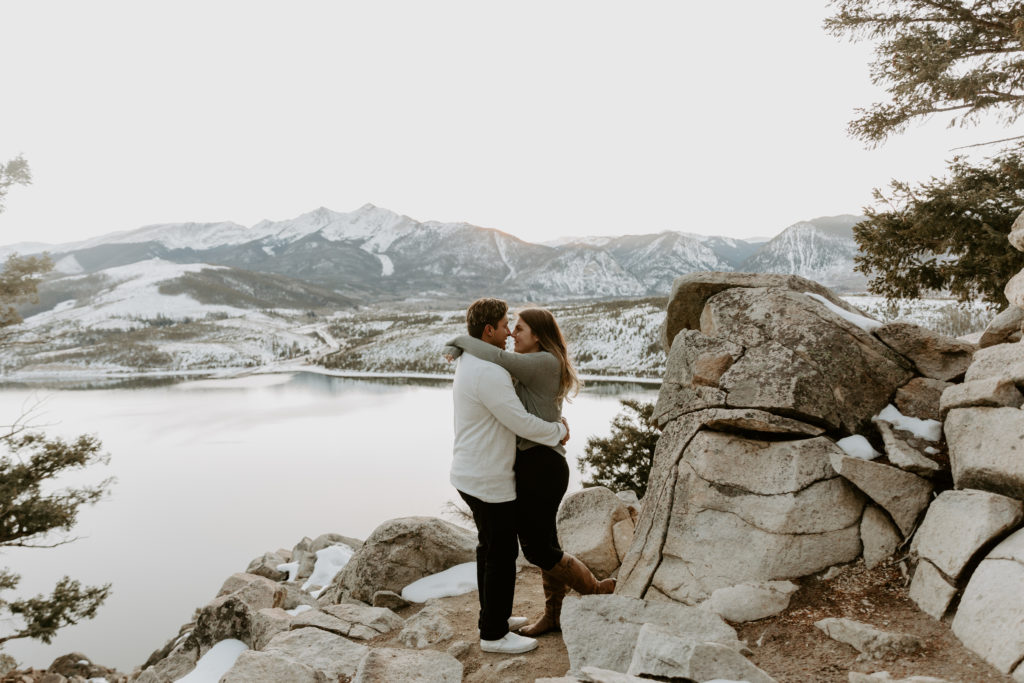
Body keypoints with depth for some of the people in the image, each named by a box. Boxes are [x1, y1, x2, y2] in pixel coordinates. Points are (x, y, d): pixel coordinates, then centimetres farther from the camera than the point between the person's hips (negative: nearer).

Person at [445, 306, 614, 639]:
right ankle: (554, 614, 32)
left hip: (539, 468, -10)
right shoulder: (536, 367, 14)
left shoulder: (544, 362, -18)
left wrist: (461, 340, -15)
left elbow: (498, 359, -30)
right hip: (536, 464, 10)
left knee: (537, 551, 2)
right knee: (544, 544, 18)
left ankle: (597, 590, 21)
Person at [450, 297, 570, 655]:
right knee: (503, 554, 3)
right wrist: (559, 432, -4)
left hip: (472, 473, 10)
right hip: (488, 480, -10)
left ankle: (494, 617, 35)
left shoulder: (471, 365, 10)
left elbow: (513, 405, 20)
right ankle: (494, 634, 17)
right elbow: (522, 424, -23)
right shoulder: (489, 373, -26)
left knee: (490, 547, 21)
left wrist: (552, 421, 12)